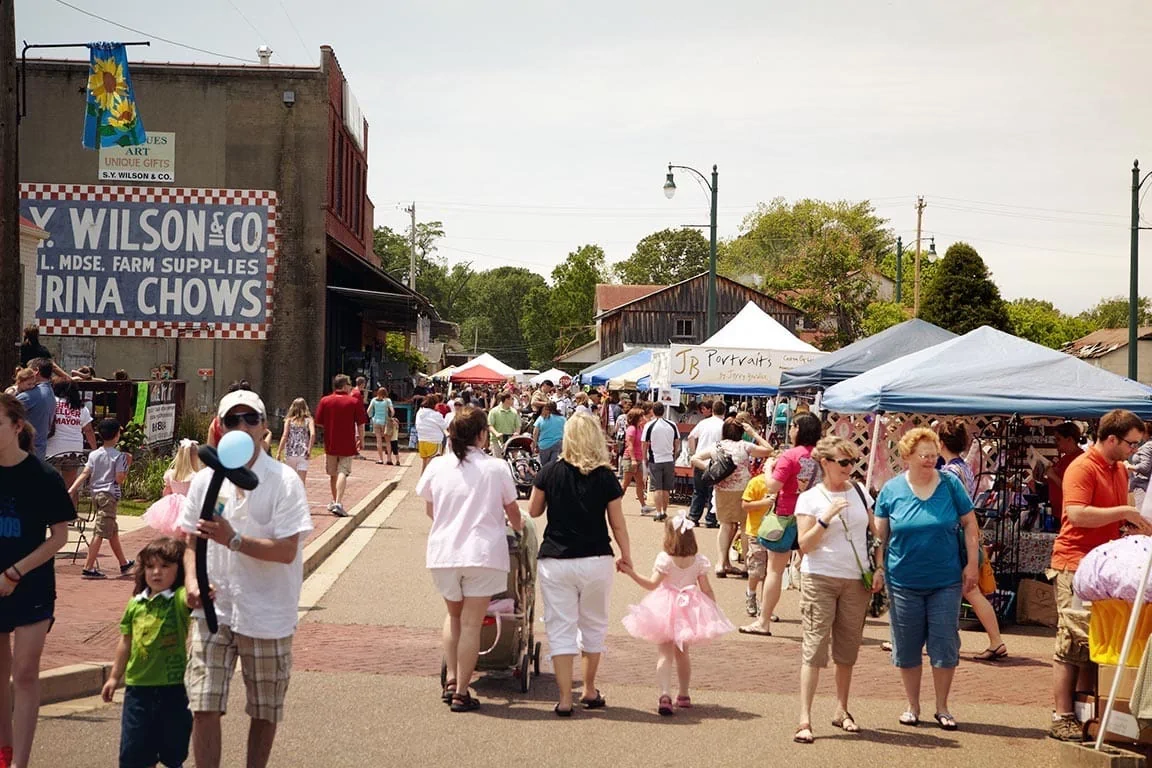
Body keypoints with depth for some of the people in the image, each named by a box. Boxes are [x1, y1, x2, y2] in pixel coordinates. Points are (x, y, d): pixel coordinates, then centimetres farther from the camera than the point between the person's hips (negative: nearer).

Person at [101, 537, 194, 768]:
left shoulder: (179, 600, -10)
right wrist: (115, 676, 21)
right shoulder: (136, 603, 4)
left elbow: (190, 596, -36)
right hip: (138, 686, 4)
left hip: (173, 688, -4)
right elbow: (127, 641, 15)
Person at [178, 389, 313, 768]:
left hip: (267, 614, -2)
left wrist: (232, 540, -26)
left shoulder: (284, 481, -9)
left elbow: (287, 551, -16)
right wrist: (191, 580, -6)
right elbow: (190, 540, 12)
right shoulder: (205, 480, 3)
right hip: (214, 609, 2)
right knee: (203, 707, -6)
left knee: (265, 712, 12)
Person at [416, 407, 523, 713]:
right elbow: (513, 511, 7)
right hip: (483, 553, -3)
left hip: (443, 552, 3)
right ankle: (462, 693, 6)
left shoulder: (437, 466, 0)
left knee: (454, 615, 23)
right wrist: (518, 526, 31)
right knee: (471, 624, 3)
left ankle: (451, 680, 18)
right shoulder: (496, 468, -6)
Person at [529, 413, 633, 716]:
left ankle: (565, 699, -2)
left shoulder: (551, 472, -4)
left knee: (561, 629, 3)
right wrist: (626, 556, 13)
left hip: (555, 560, 0)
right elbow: (617, 523, 1)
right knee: (594, 626, 17)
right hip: (596, 560, 0)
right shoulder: (605, 478, -5)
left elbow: (533, 511, 7)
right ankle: (589, 691, 28)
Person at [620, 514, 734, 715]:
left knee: (665, 654, -3)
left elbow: (652, 584, -17)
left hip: (666, 610, -4)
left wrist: (631, 572, -15)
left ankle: (665, 694, -23)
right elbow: (706, 589, 0)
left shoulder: (665, 559, -13)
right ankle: (683, 695, 31)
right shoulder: (698, 560, -3)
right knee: (682, 653, 22)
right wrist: (714, 609, 11)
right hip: (690, 610, 4)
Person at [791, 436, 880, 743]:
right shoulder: (809, 499, -3)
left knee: (848, 649, 10)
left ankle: (842, 711, 24)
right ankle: (804, 719, -10)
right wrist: (826, 518, -21)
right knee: (814, 646, -9)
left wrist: (881, 568, 4)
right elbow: (804, 545, -9)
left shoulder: (860, 493, 9)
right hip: (820, 579, -4)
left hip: (857, 581, 4)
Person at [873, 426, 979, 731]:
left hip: (945, 581, 0)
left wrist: (972, 563, -2)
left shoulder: (950, 484, -1)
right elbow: (880, 534, 4)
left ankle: (942, 707, 19)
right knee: (907, 648, 8)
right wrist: (878, 569, -1)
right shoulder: (891, 490, -1)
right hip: (904, 582, 0)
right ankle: (912, 706, 24)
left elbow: (970, 524, 4)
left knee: (945, 646, 4)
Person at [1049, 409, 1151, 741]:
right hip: (1076, 564, -9)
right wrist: (1124, 512, -21)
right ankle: (1062, 718, 0)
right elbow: (1076, 514, -25)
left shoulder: (1120, 469, 16)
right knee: (1073, 642, -6)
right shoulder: (1082, 468, -12)